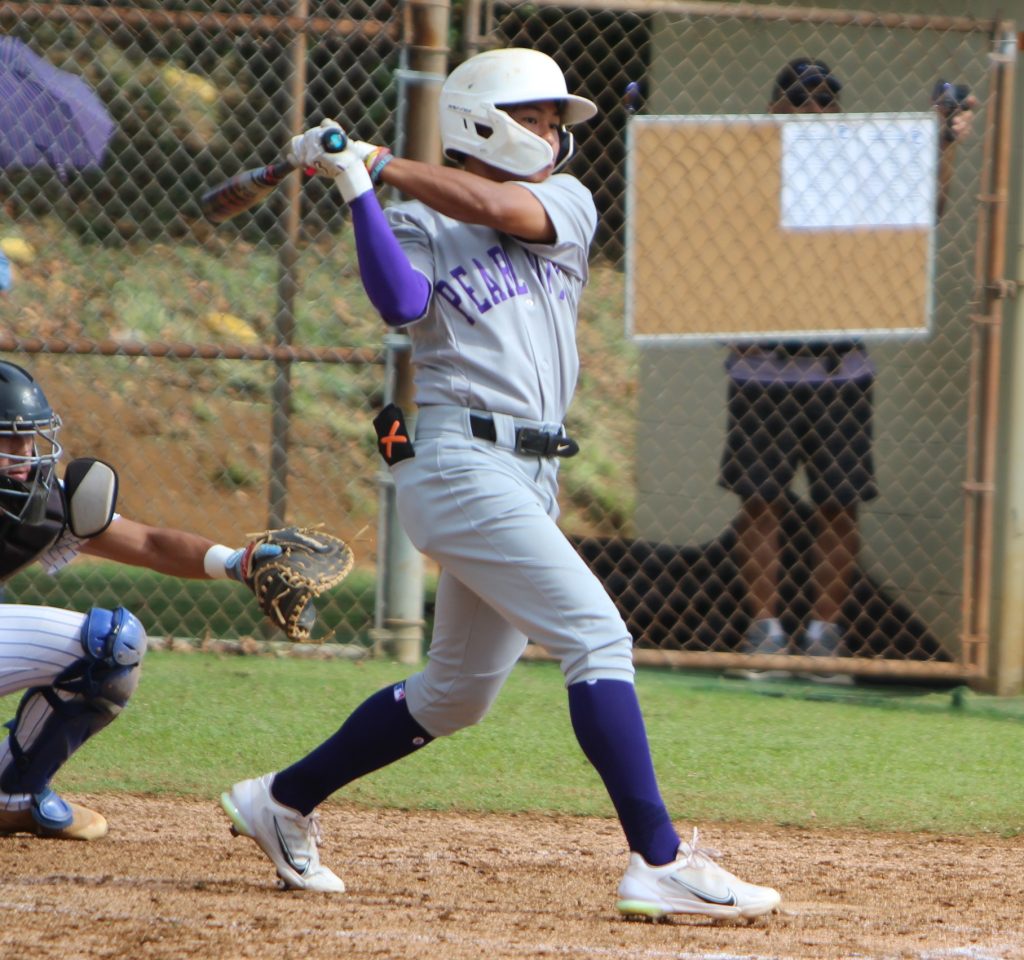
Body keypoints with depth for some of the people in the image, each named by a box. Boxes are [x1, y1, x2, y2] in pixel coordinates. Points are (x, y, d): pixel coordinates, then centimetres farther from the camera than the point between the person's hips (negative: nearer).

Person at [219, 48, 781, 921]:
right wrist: (356, 187, -21)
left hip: (529, 477, 7)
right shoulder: (416, 225, 1)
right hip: (460, 461, -7)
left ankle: (282, 803, 30)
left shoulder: (568, 203, 14)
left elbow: (503, 207, -7)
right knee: (598, 639, -17)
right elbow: (401, 301, -20)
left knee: (456, 694, 15)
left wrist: (377, 162, -8)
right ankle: (660, 863, -21)